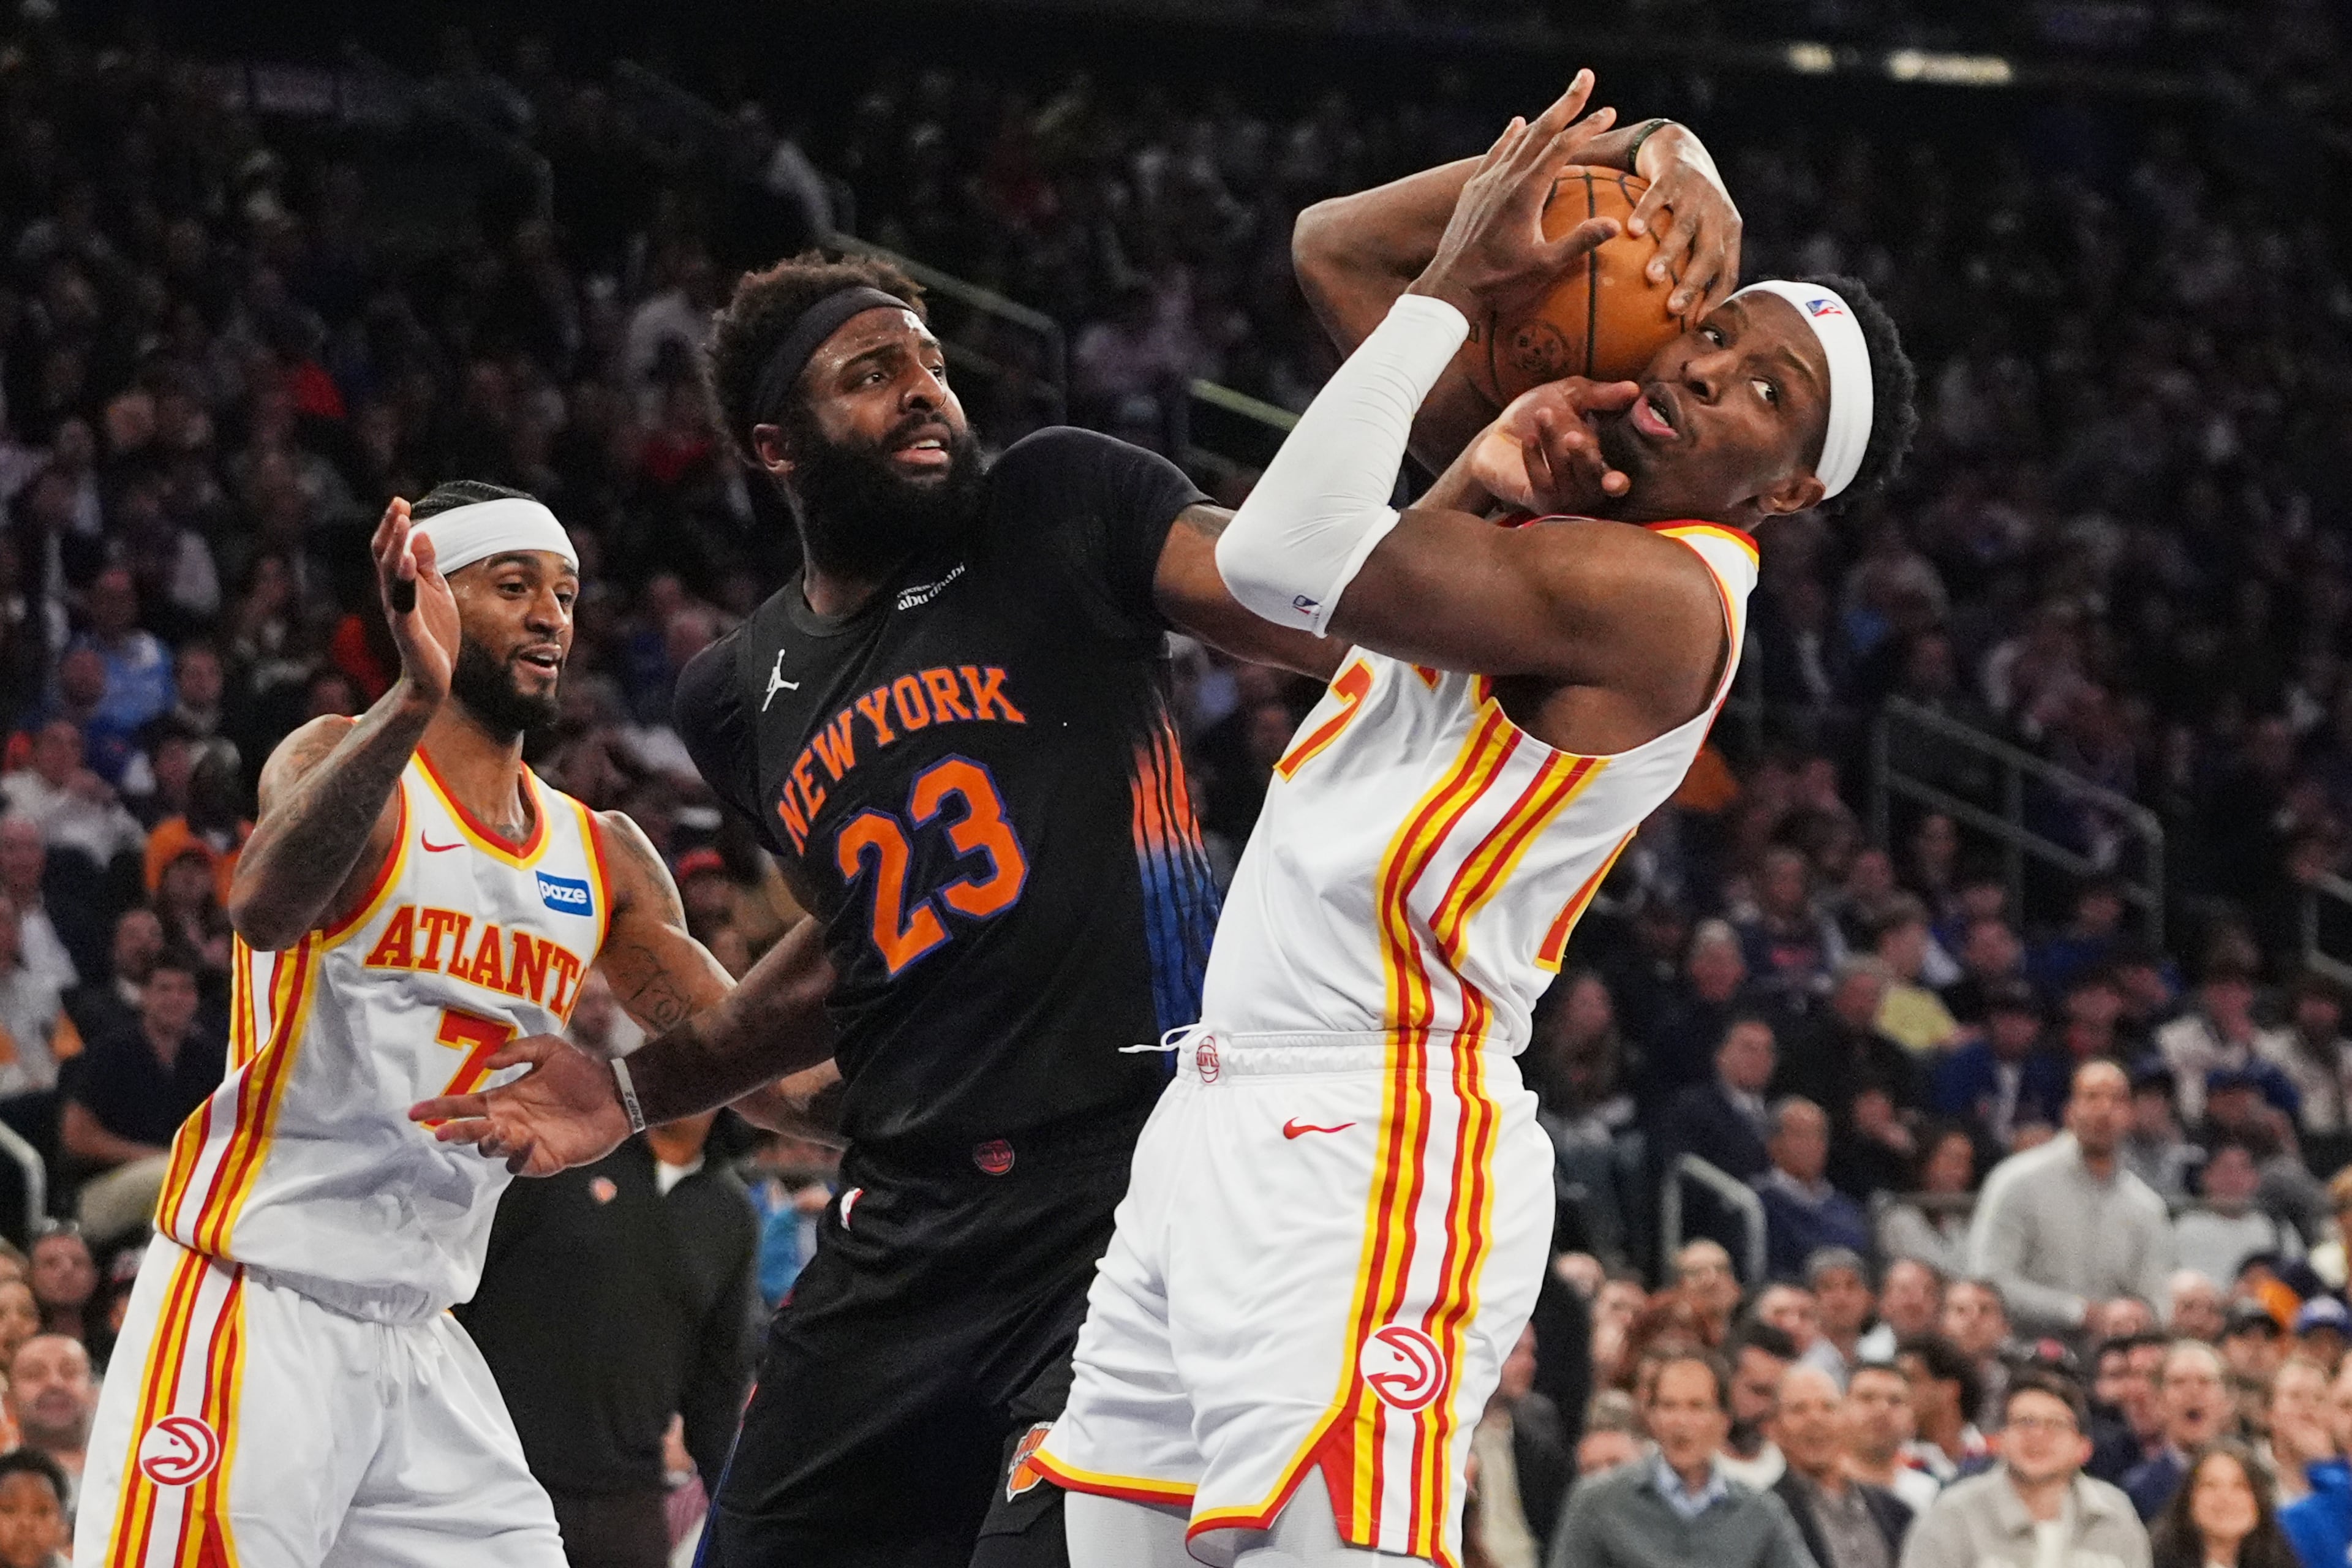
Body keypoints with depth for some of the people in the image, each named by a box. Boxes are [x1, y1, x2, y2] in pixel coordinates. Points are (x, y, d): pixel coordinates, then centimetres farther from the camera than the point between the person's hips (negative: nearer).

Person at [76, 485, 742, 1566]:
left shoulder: (601, 859, 13)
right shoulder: (345, 761, -7)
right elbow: (266, 907, -30)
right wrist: (413, 703, -44)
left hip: (415, 1337, 7)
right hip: (259, 1307, -7)